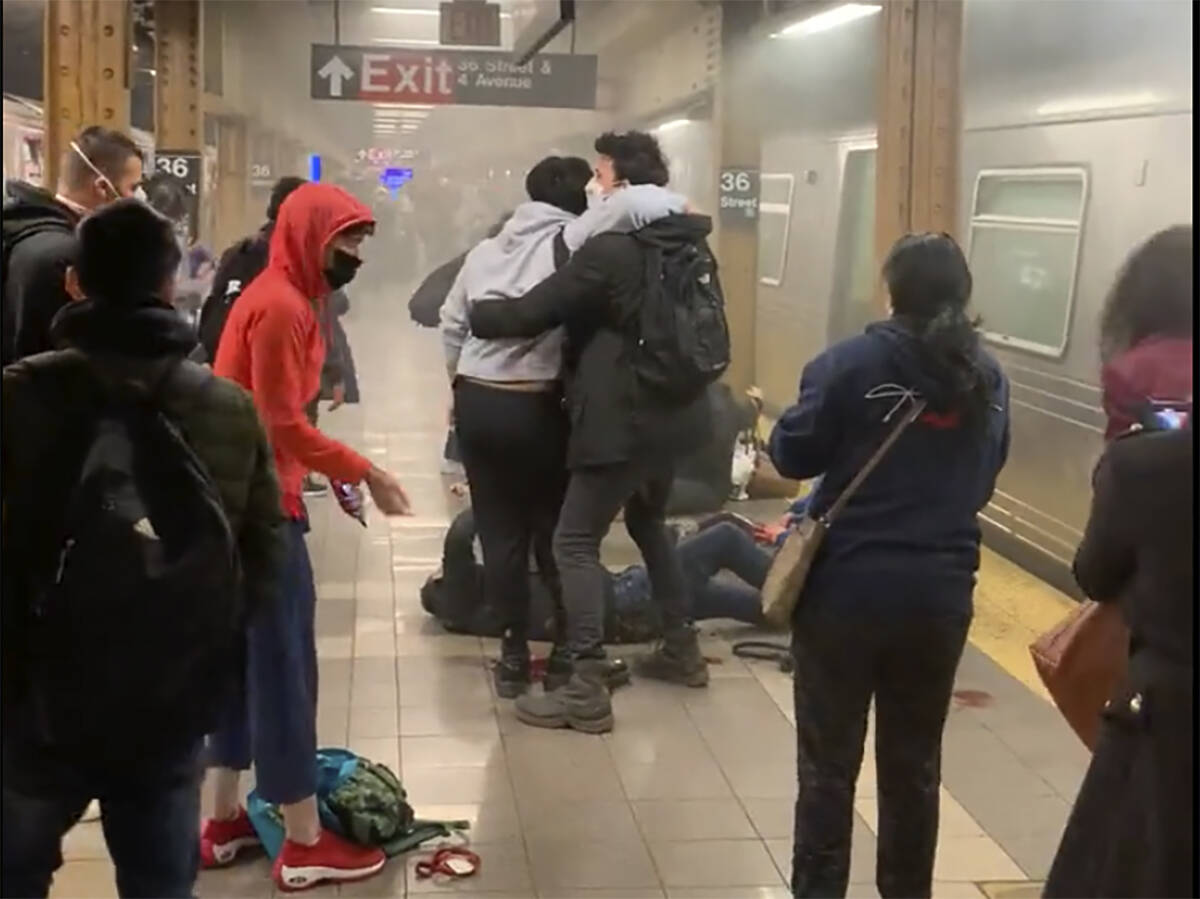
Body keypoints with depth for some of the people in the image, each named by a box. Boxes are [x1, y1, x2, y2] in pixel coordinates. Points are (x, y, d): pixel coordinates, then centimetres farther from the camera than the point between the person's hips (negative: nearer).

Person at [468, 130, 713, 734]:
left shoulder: (609, 251, -20)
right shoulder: (684, 243, 4)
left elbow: (531, 313, -18)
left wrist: (468, 315, -3)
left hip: (622, 422, -9)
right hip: (674, 413, 9)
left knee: (575, 544, -2)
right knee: (648, 526, 27)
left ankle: (586, 693, -4)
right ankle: (681, 649, 34)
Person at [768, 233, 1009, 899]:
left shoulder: (853, 363, -12)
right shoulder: (988, 379, 4)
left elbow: (792, 455, -6)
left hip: (849, 586, -4)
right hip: (941, 591, 4)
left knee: (829, 762, 7)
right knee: (914, 763, 16)